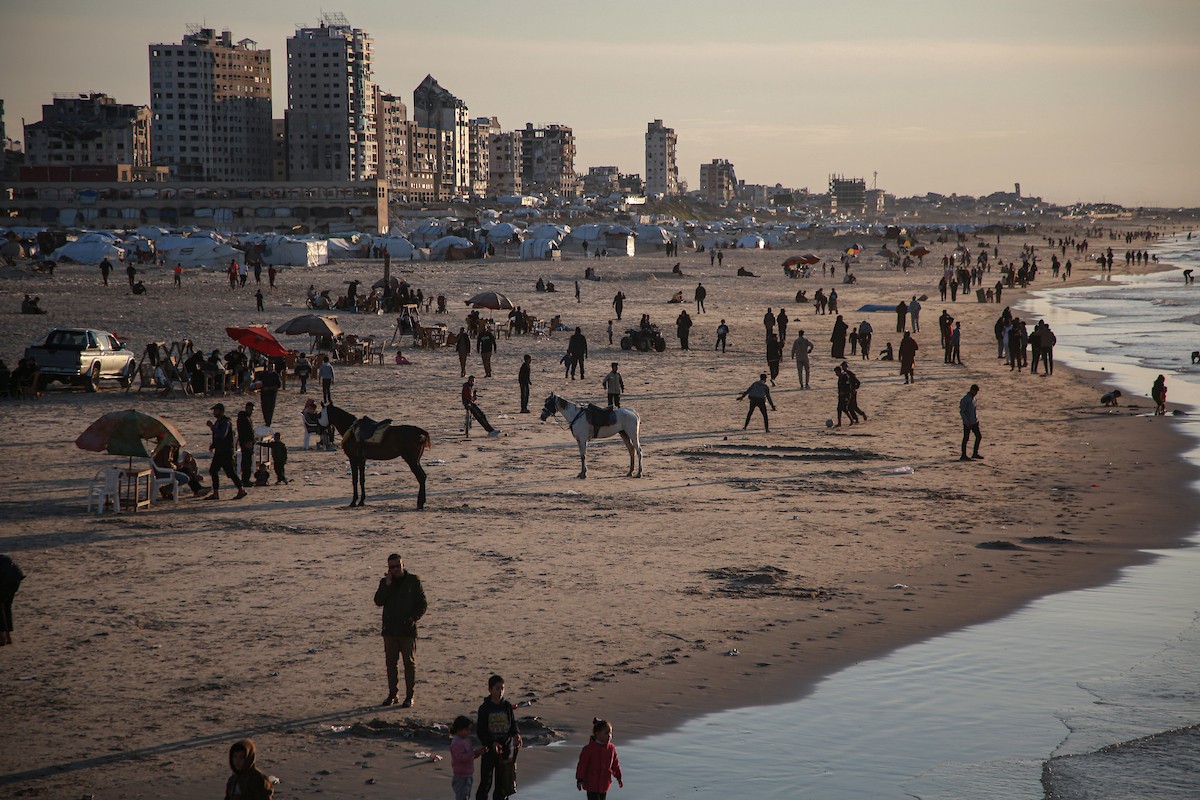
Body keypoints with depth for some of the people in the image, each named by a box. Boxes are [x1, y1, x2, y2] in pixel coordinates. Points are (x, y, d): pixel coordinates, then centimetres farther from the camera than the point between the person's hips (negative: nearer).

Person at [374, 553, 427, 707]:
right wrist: (387, 584, -13)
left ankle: (409, 696, 3)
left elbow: (423, 605, 0)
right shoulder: (385, 582, 9)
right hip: (390, 629, 3)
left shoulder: (413, 581, 0)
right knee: (390, 663, 7)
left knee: (409, 663, -1)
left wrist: (413, 619, -15)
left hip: (407, 630, -3)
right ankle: (393, 694, 16)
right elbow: (378, 601, -6)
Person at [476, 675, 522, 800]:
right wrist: (492, 743, -22)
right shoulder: (484, 708, -7)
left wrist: (516, 735, -14)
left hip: (506, 749, 3)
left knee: (502, 785, 9)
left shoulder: (508, 707, 2)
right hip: (489, 750, -3)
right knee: (485, 784, -2)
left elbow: (513, 725, 9)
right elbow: (480, 731, -7)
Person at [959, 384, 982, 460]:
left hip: (974, 422, 8)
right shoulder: (965, 399, -14)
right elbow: (961, 411, -16)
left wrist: (977, 419, 18)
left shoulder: (973, 398, 11)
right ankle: (963, 455, 4)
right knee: (966, 438, -2)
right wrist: (967, 422, -20)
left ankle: (975, 453, 17)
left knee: (978, 436, 8)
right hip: (968, 422, -8)